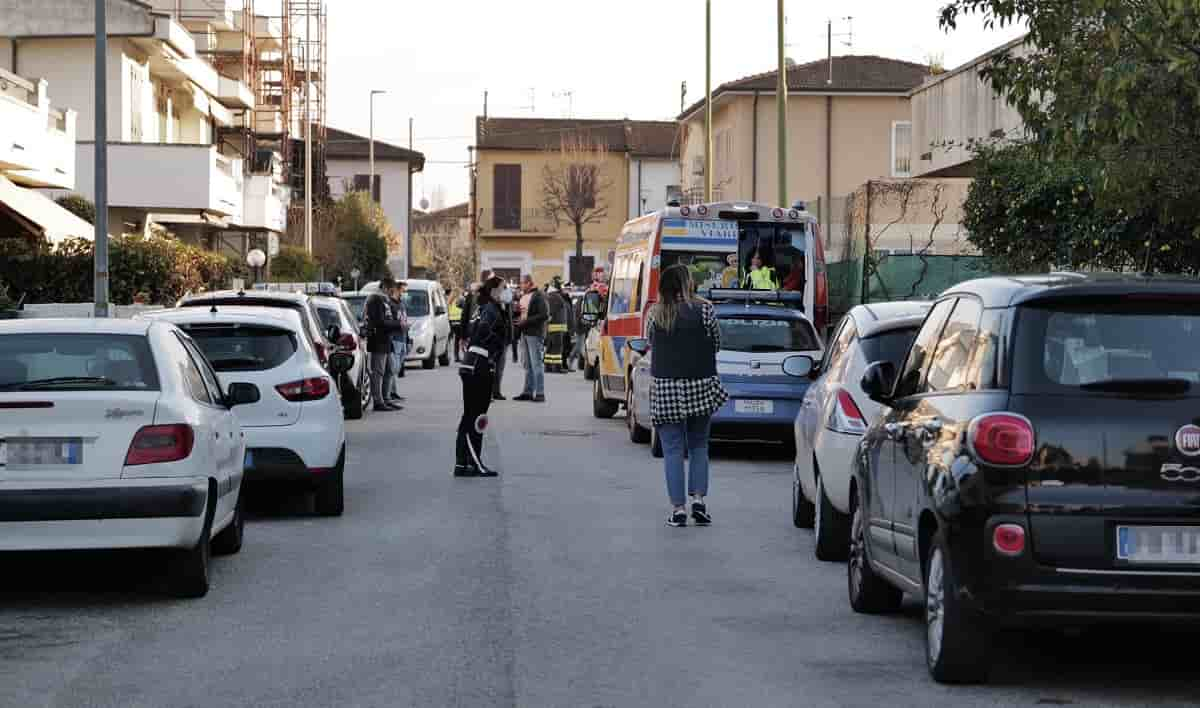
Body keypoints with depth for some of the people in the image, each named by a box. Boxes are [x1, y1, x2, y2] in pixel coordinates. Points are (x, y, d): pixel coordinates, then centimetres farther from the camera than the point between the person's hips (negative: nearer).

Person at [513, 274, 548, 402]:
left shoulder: (538, 296, -10)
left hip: (535, 334, -9)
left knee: (537, 364, -8)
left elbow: (544, 315, -18)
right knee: (528, 366, 12)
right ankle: (528, 392, 17)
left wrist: (526, 322, -18)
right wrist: (519, 321, 8)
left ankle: (540, 393, -7)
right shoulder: (524, 297, 17)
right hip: (525, 333, 9)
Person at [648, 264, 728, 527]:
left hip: (665, 387, 0)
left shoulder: (655, 313, -2)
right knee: (699, 446, 15)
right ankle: (698, 499, 4)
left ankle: (678, 508, 0)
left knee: (673, 450, 5)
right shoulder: (703, 310, -6)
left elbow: (651, 344, 6)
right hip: (699, 385, 0)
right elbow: (716, 345, 3)